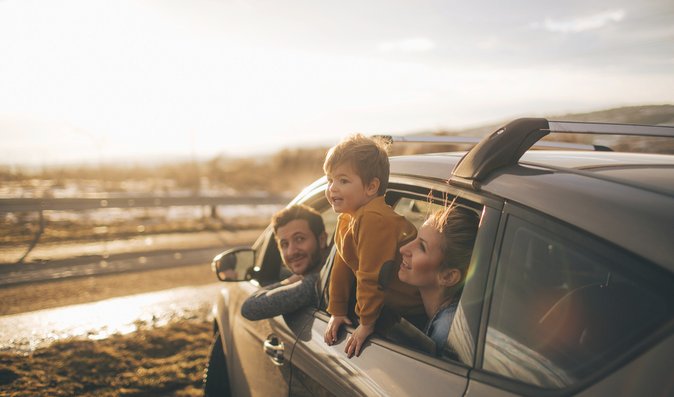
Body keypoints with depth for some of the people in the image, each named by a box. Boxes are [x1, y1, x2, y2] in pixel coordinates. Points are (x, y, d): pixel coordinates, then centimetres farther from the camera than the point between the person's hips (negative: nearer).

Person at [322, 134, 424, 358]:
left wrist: (367, 323, -18)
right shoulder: (346, 218, 5)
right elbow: (342, 267, 11)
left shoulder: (373, 219, -28)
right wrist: (336, 311, 12)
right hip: (392, 301, 9)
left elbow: (371, 276, -25)